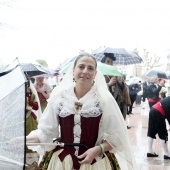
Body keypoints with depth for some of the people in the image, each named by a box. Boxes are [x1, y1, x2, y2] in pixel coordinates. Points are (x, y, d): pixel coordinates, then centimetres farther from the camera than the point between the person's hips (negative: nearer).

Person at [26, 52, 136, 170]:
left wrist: (98, 149, -17)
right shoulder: (58, 96, -4)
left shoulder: (105, 99, -9)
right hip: (61, 160, 2)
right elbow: (46, 131, -1)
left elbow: (116, 136, -4)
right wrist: (24, 140, -14)